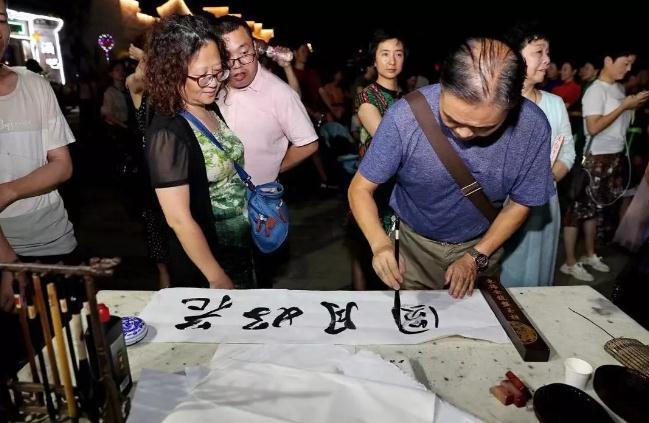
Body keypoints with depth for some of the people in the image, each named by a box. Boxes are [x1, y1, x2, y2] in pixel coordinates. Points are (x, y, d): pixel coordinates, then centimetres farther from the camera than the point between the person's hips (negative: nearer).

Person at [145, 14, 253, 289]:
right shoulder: (167, 133, -25)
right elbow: (179, 219, -23)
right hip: (203, 266, -7)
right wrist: (217, 279, -18)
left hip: (240, 249, 7)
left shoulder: (211, 110, -2)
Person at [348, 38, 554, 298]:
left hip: (481, 244, 2)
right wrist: (380, 243, -36)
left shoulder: (533, 128, -23)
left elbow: (520, 203, -7)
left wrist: (476, 257, -12)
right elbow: (360, 188, -20)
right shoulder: (405, 115, -30)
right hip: (413, 242, -1)